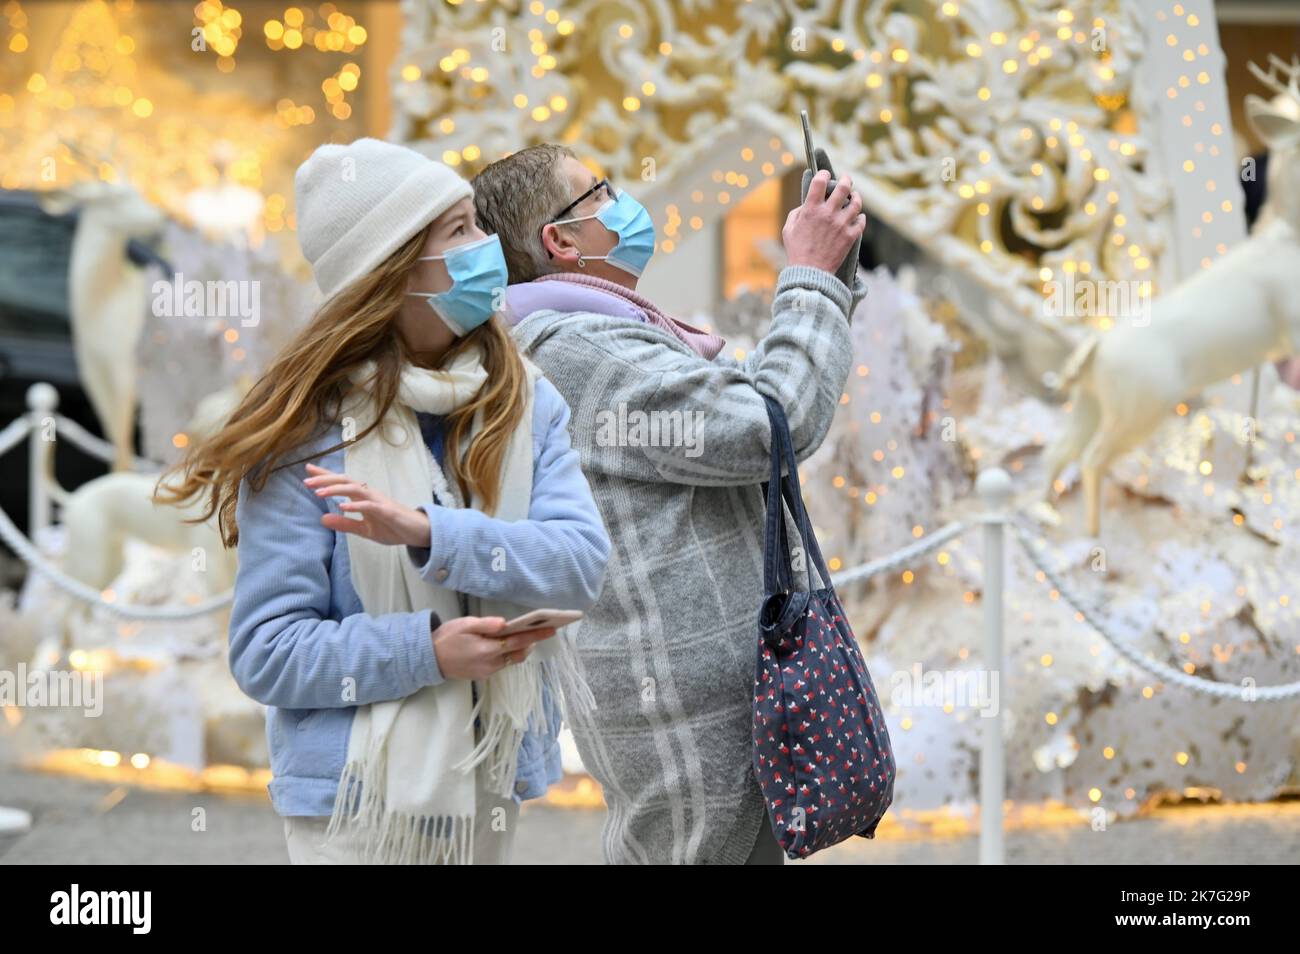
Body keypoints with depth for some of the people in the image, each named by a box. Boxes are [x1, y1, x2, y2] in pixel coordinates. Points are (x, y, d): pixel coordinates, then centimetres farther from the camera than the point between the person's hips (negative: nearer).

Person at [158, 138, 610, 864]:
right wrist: (427, 652, -23)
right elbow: (266, 653, -12)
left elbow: (583, 561, -11)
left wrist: (431, 533, -25)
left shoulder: (524, 401, 3)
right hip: (362, 802, -4)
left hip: (491, 789, 4)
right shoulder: (311, 432, -11)